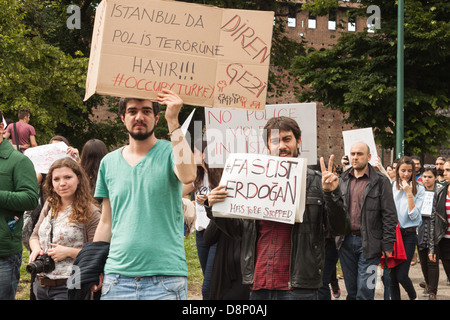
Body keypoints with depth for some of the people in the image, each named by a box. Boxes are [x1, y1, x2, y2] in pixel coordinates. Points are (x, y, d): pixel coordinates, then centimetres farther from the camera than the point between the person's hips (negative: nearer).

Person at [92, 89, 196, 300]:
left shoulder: (170, 152, 0)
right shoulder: (109, 162, 12)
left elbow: (188, 176, -24)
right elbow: (106, 222, 16)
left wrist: (173, 121, -21)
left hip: (165, 277, -3)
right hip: (117, 277, 3)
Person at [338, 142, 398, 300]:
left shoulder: (380, 181, -3)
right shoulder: (343, 180, 10)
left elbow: (389, 215, -5)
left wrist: (388, 244, -9)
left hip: (368, 243, -4)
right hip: (346, 241, 4)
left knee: (365, 292, -5)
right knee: (351, 290, 12)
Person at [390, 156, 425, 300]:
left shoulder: (419, 189, 0)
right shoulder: (390, 187, 5)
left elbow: (414, 215, -8)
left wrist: (409, 193, -13)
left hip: (408, 235, -2)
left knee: (401, 275, -9)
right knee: (392, 275, 3)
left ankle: (412, 295, 20)